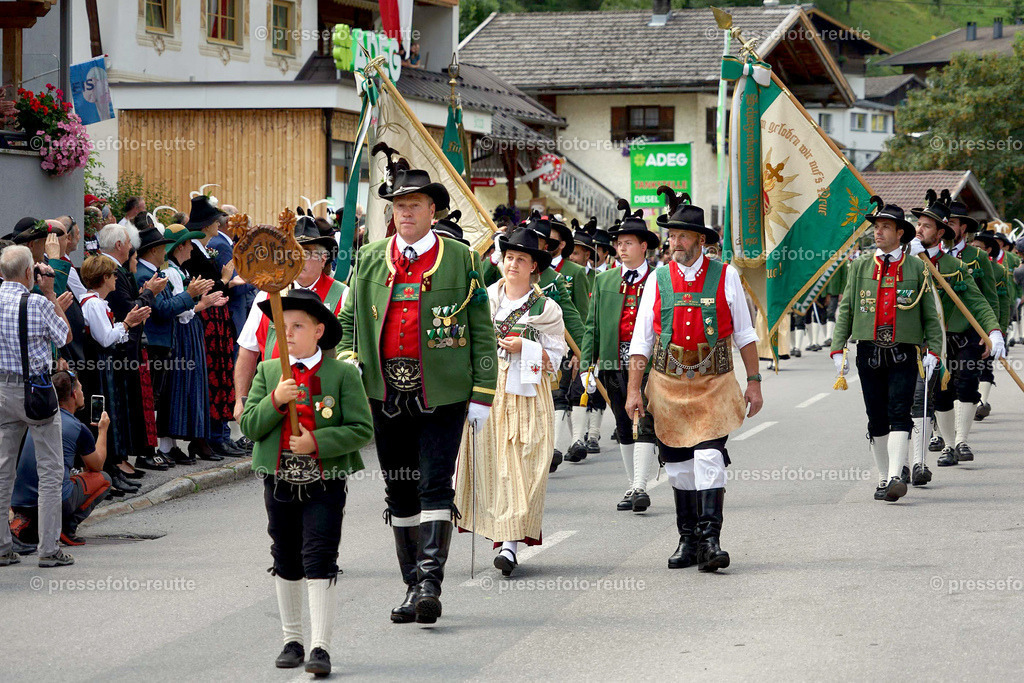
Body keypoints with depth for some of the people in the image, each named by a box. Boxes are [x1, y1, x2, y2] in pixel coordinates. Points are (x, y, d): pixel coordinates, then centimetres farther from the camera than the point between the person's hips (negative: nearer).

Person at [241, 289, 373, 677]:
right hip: (279, 480, 4)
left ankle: (320, 646, -7)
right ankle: (291, 640, 26)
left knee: (319, 560, -9)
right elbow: (249, 426, -1)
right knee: (285, 561, 13)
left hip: (324, 483, -4)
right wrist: (275, 400, -17)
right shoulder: (268, 372, 6)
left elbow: (362, 429, -7)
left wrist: (318, 441, -18)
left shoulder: (343, 374, -5)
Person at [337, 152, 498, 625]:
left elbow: (482, 332, 3)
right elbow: (348, 321, 15)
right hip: (387, 392, 4)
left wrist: (482, 395, -2)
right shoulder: (370, 260, 9)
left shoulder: (460, 260, 2)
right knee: (400, 491, 8)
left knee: (435, 484, -12)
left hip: (442, 392, -3)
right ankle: (413, 586, 17)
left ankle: (430, 581, -16)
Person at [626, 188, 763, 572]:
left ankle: (710, 540, -15)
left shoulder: (724, 277, 0)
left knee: (709, 458, -15)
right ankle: (688, 540, 19)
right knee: (677, 465, 8)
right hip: (668, 385, 2)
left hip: (714, 385, -2)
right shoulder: (658, 279, 4)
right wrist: (634, 390, 0)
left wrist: (754, 382, 3)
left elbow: (744, 334, 7)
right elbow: (641, 339, 6)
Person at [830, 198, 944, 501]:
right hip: (869, 352, 2)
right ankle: (884, 478, 16)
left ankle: (896, 478, -20)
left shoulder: (917, 268, 4)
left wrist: (933, 351, -4)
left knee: (900, 415, -13)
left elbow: (930, 314, 5)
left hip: (903, 353, -2)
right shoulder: (860, 266, 9)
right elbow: (845, 309, 10)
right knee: (877, 420, 6)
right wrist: (838, 349, 2)